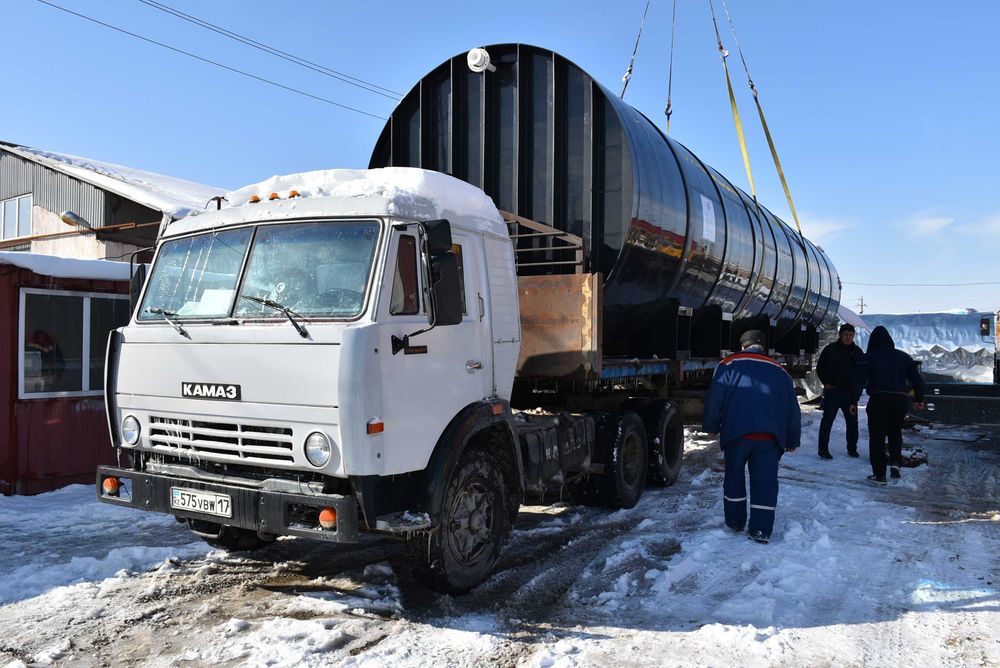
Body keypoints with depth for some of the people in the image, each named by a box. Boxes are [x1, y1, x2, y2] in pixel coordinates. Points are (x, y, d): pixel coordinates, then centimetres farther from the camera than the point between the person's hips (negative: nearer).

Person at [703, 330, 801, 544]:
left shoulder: (729, 365, 6)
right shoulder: (779, 371, 17)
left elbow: (714, 398, -1)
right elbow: (793, 408, 20)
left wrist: (711, 427, 11)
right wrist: (792, 441, 28)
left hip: (736, 433, -2)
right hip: (770, 436, 2)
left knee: (734, 476, 15)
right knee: (765, 481, 8)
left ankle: (734, 522, 23)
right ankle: (761, 530, 7)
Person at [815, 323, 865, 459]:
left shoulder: (858, 352, 6)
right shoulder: (831, 349, -3)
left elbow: (862, 373, 14)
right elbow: (820, 367, 5)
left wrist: (857, 390, 4)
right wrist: (826, 382, -4)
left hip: (851, 393, 3)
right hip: (833, 391, -3)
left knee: (852, 422, 8)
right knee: (827, 420, -2)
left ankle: (852, 449, 21)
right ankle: (823, 449, 3)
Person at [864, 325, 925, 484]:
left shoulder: (868, 357, 6)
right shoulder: (903, 357, 14)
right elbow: (916, 378, 10)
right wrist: (920, 399, 15)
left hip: (878, 400, -3)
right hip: (900, 400, 3)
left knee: (877, 437, 3)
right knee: (895, 432, 23)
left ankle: (879, 474, 1)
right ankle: (895, 462, 5)